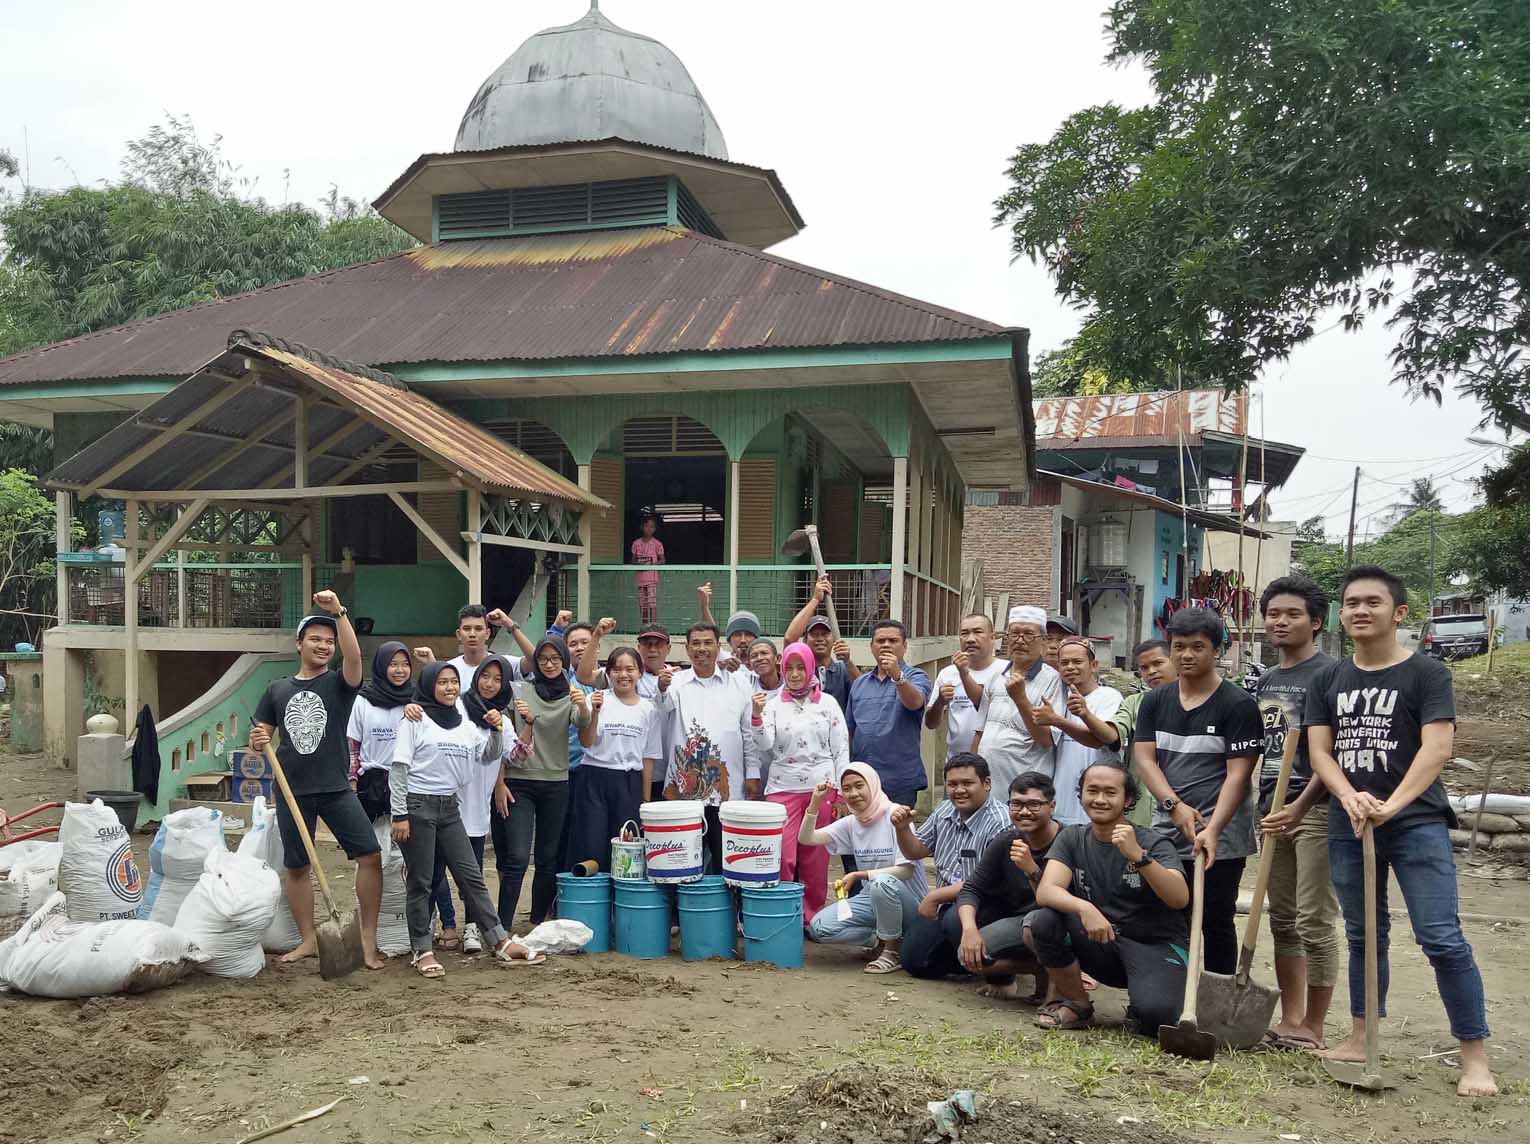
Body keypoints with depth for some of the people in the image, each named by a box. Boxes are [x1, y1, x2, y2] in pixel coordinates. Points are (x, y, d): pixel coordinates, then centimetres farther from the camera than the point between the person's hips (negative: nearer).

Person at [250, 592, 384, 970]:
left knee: (370, 855, -11)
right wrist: (258, 740, -10)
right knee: (296, 867, 9)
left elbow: (354, 655, -20)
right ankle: (308, 940, 24)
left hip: (336, 788, -3)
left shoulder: (340, 683, 1)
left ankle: (368, 938, -1)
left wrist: (340, 612, -31)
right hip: (293, 791, 3)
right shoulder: (278, 689, 10)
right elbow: (258, 737, 15)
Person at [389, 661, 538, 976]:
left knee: (472, 876, 6)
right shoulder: (416, 720, -5)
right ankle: (423, 951, 11)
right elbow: (398, 768, -7)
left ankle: (501, 942, 8)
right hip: (417, 806, -5)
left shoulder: (465, 724, 12)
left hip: (449, 808, 5)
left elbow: (489, 757, 11)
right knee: (419, 881, 2)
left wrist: (495, 730, -7)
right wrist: (399, 814, -12)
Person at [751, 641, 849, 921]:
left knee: (816, 859, 4)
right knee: (782, 857, -8)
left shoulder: (827, 703, 6)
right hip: (783, 788, 0)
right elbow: (764, 748, -2)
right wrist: (756, 717, -17)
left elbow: (841, 749, 5)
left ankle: (811, 916, 16)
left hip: (821, 787, 0)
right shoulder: (773, 705, 7)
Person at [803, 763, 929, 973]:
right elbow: (806, 838, 0)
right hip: (873, 899, 6)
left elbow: (906, 870, -19)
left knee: (882, 883, -39)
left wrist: (858, 875, -23)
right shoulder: (850, 823, 4)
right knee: (819, 927, -16)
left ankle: (893, 950, -14)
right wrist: (815, 802, -13)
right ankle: (883, 938, 4)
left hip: (909, 903, -5)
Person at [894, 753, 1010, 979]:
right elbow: (917, 851, 18)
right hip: (944, 905, 7)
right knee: (913, 960, -2)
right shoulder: (946, 811, 5)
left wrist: (935, 897, -19)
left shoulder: (999, 824, -22)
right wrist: (903, 829, -5)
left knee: (956, 919, -37)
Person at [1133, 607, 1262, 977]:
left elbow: (1237, 774, -11)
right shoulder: (1155, 701, 9)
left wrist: (1212, 829, -20)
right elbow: (1144, 758, 3)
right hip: (1166, 833, 5)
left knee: (1215, 923, 4)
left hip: (1219, 838, -4)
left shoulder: (1238, 704, -6)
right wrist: (1175, 805, -12)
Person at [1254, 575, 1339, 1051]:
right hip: (1275, 811, 8)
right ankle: (1289, 1020, 22)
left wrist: (1299, 807, -22)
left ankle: (1313, 1029, 7)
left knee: (1315, 922, -3)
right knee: (1283, 921, 12)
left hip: (1314, 810, -8)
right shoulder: (1265, 681, 15)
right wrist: (1264, 806, 13)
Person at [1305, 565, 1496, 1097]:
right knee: (1363, 934, 14)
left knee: (1442, 938, -9)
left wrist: (1392, 805, -27)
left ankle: (1475, 1056, 1)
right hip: (1348, 826, 5)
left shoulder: (1427, 673, -4)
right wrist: (1350, 797, -16)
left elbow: (1437, 748, -14)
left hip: (1417, 822, -5)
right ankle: (1359, 1039, 24)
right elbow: (1319, 750, 3)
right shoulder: (1328, 681, 10)